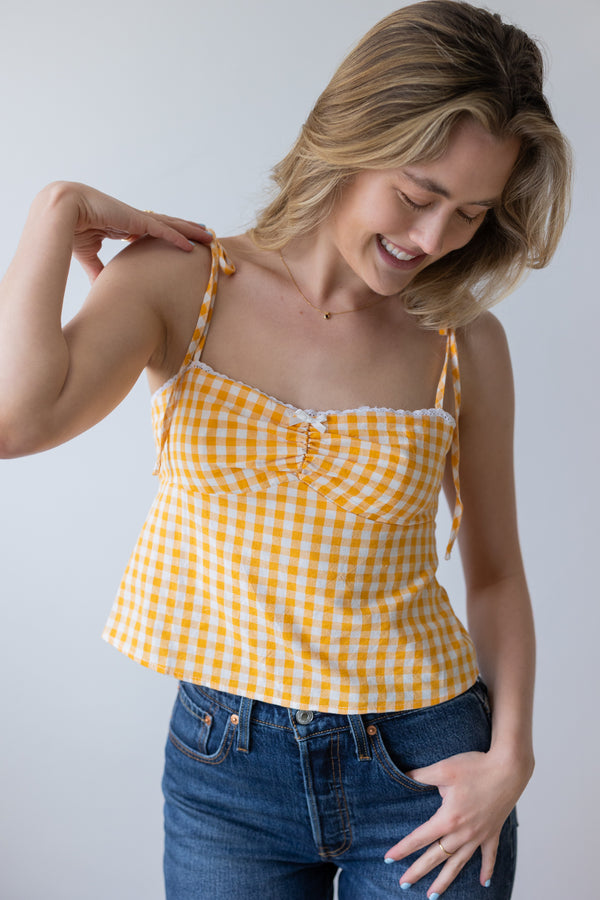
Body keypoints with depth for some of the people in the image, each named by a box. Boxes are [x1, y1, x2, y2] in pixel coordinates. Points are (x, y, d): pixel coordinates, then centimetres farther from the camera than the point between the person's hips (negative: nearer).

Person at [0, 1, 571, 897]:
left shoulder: (465, 345, -5)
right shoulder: (181, 285, -7)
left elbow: (496, 571, 4)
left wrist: (510, 755, -5)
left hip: (424, 767, 1)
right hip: (225, 765, 0)